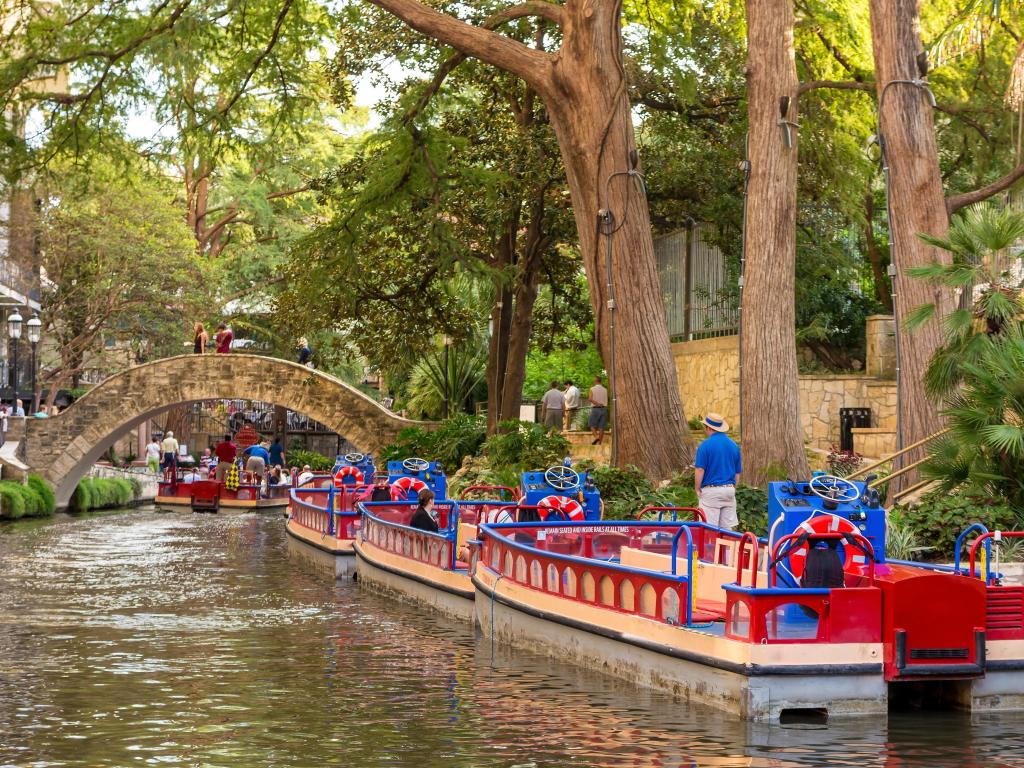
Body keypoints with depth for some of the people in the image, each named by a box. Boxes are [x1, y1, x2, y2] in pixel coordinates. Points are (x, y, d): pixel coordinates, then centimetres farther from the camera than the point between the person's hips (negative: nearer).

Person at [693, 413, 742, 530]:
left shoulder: (705, 445, -9)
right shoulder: (734, 445, 9)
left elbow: (700, 469, -13)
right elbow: (738, 472, 13)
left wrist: (697, 489, -2)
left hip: (711, 491, -5)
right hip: (729, 490, 5)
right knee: (727, 528, 8)